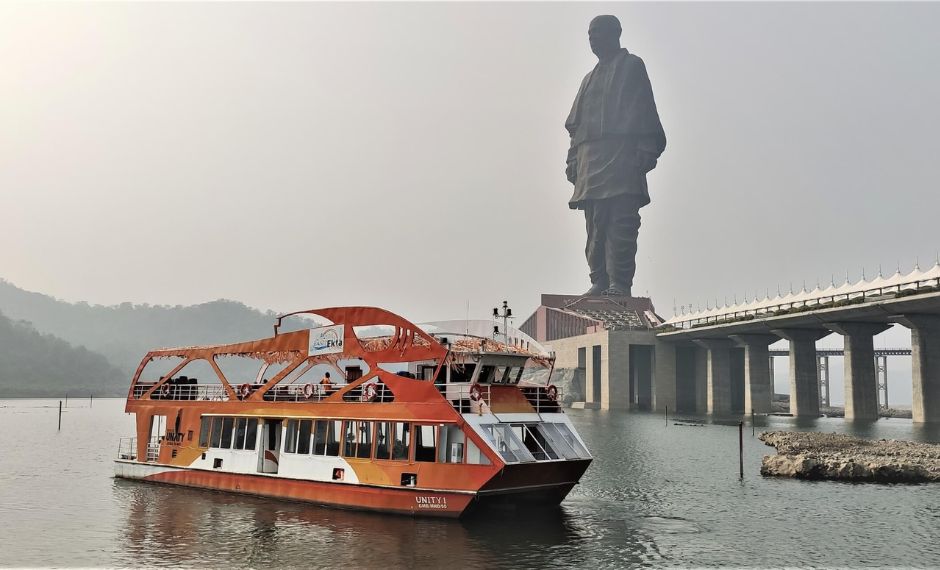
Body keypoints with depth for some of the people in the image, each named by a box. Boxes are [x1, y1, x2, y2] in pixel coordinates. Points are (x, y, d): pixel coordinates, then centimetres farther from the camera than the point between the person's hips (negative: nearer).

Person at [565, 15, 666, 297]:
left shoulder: (632, 66, 11)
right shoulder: (590, 78, 28)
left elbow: (645, 112, 0)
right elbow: (576, 124, 24)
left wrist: (645, 151, -12)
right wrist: (573, 160, 14)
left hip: (622, 158, -6)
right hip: (591, 162, 7)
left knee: (621, 223, -14)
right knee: (595, 224, 1)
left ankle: (620, 284, -17)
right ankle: (600, 282, 2)